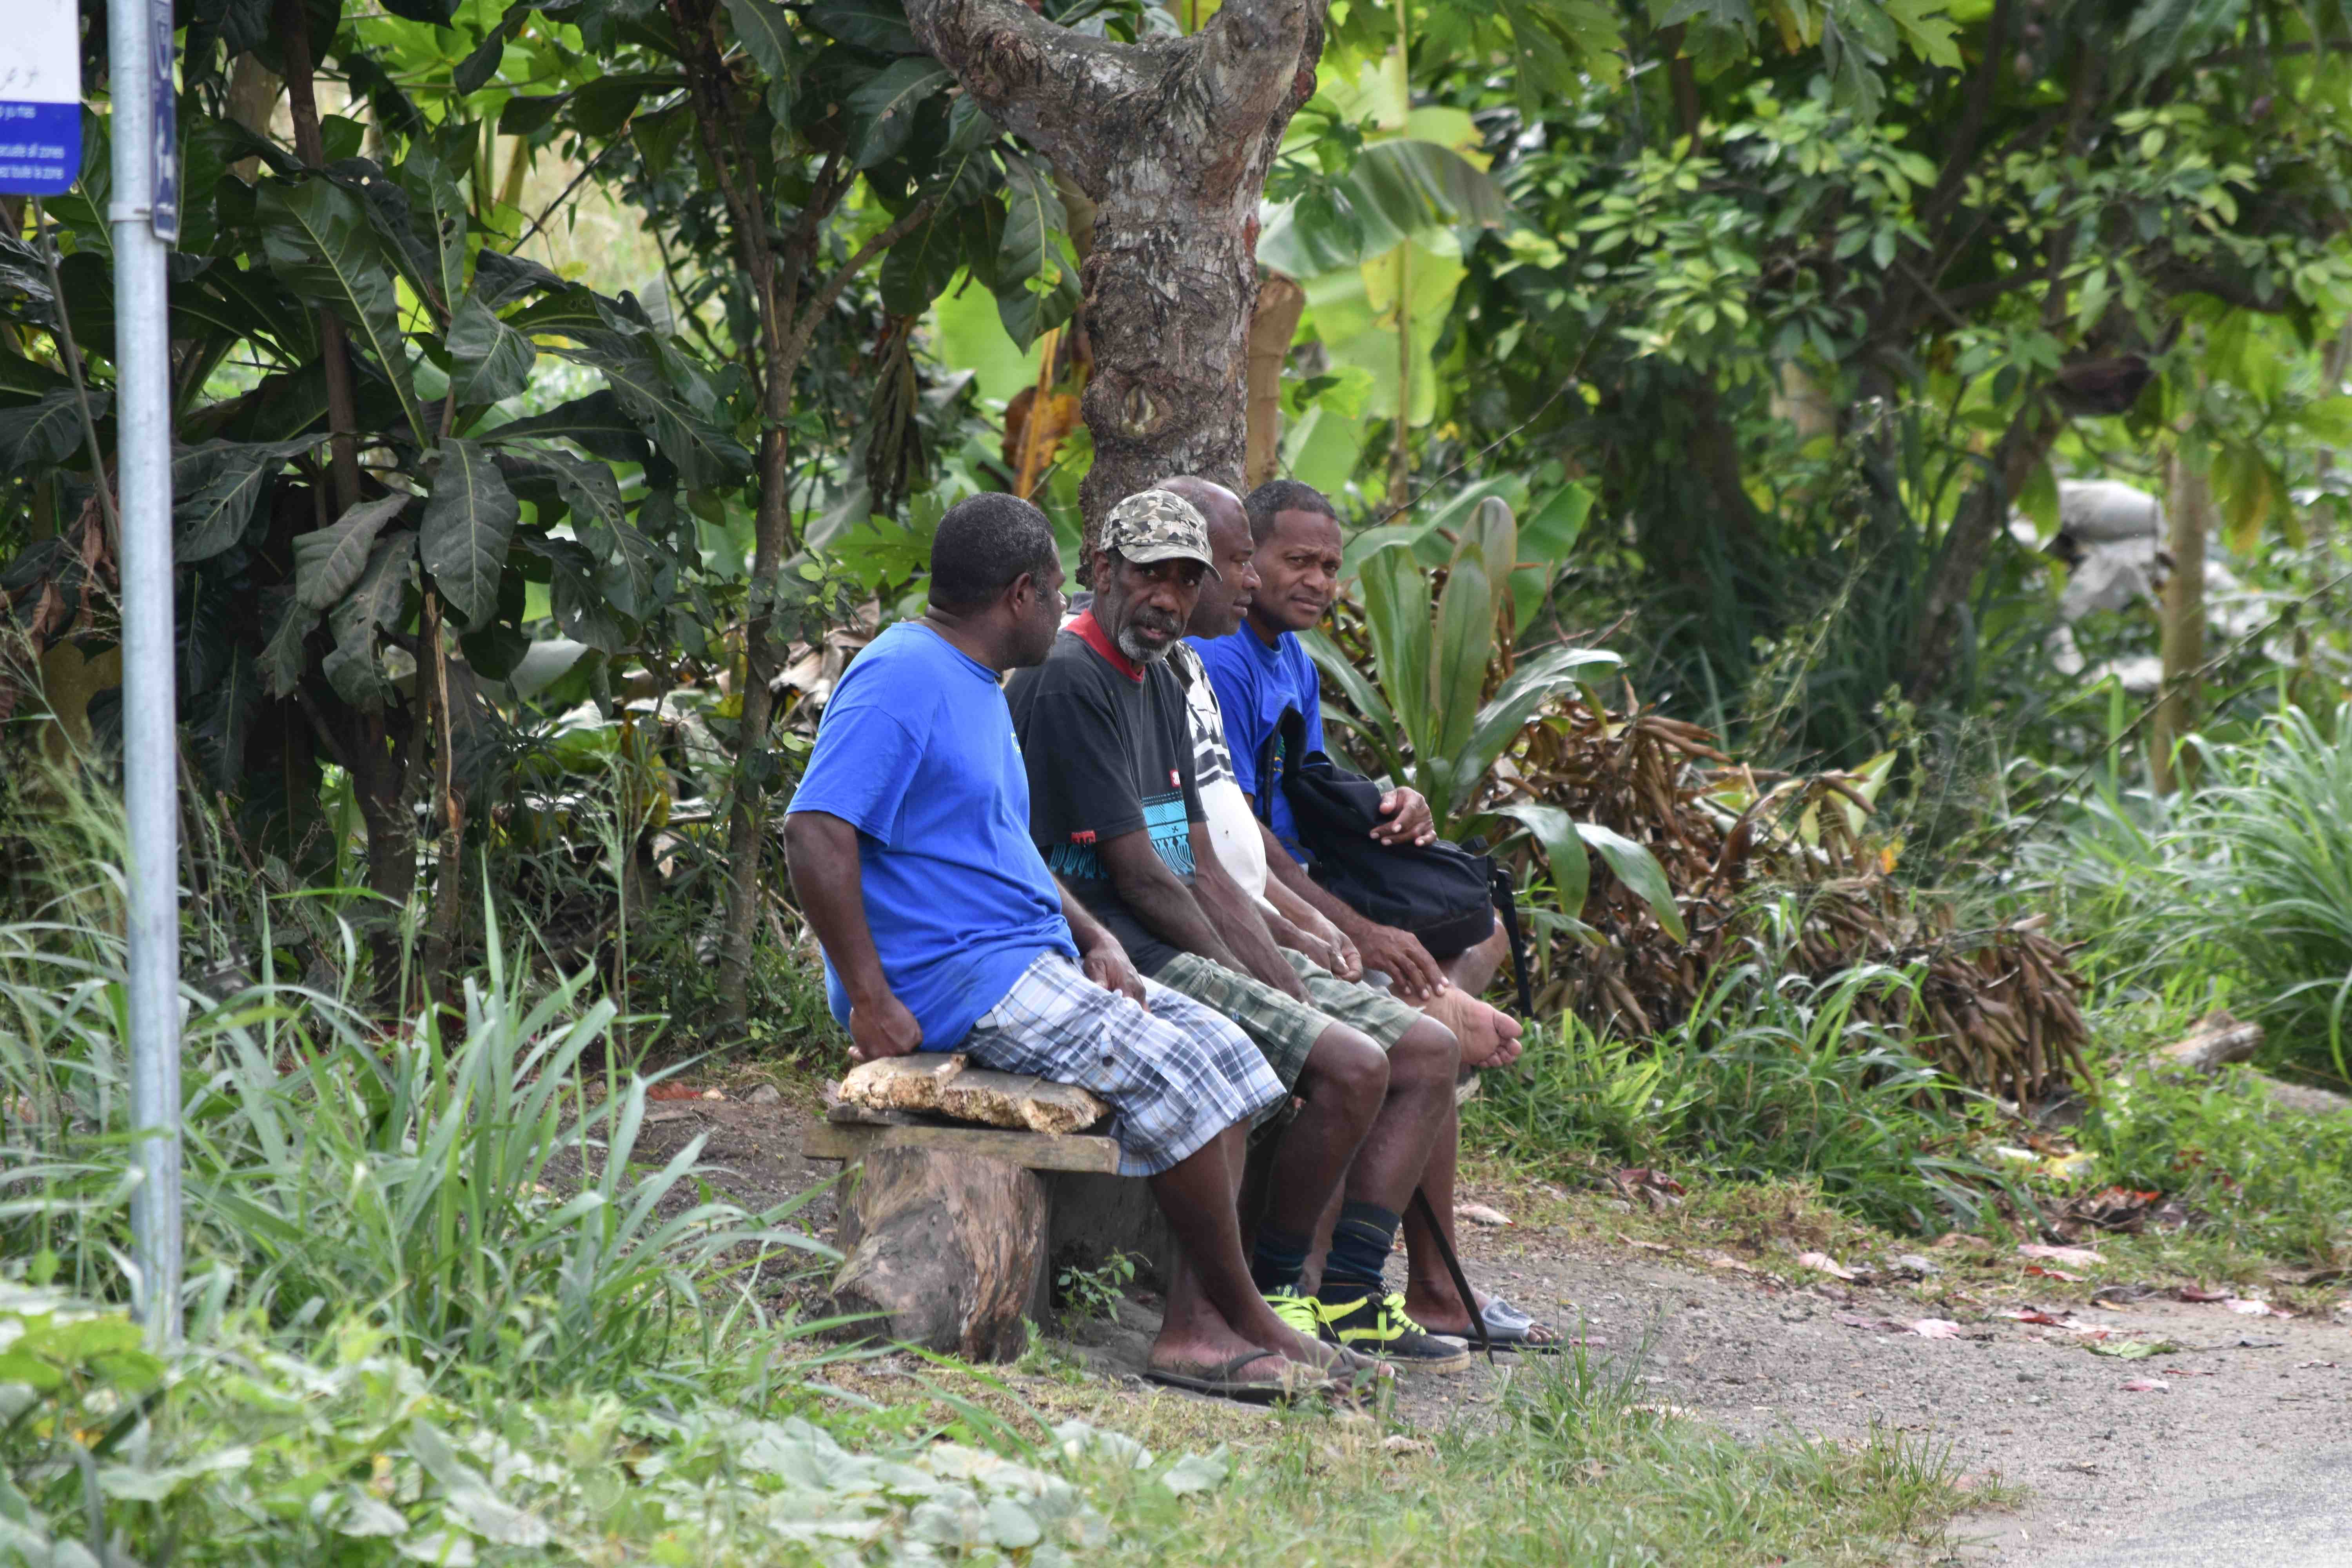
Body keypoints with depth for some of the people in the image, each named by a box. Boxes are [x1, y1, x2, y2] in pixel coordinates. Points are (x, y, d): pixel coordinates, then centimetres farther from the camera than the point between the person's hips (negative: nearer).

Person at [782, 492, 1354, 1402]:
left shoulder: (974, 685, 19)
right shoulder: (903, 680, -15)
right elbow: (815, 834, -24)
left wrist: (1096, 940, 9)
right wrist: (872, 1004, -26)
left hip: (1032, 958, 11)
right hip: (955, 977, -11)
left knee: (1226, 1056, 1)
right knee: (1172, 1071, -20)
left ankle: (1195, 1325, -10)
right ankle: (1247, 1322, -8)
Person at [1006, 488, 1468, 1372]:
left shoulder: (1158, 686, 18)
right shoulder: (1068, 683, -13)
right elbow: (1139, 878, -15)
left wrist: (1288, 988, 4)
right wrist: (1250, 989, -7)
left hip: (1191, 956, 10)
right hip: (1125, 960, -10)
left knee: (1428, 1051, 4)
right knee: (1354, 1065, -24)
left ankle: (1348, 1297, -2)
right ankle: (1266, 1290, -9)